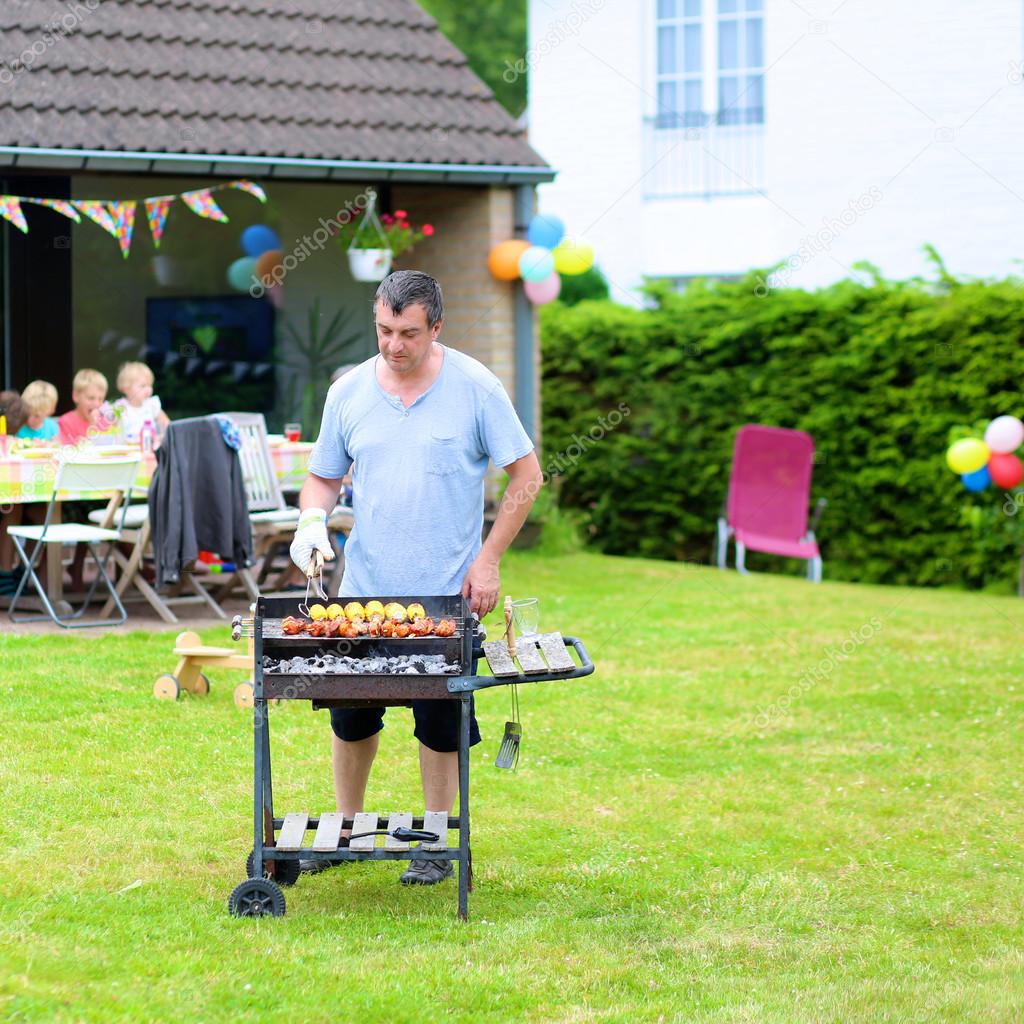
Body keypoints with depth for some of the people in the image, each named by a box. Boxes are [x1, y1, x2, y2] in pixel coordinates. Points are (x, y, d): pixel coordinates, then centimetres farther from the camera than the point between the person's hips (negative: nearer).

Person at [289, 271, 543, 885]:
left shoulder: (475, 388, -8)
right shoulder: (349, 392, 2)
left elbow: (527, 475, -3)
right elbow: (324, 477, 13)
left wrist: (489, 559, -8)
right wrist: (313, 521, -9)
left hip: (447, 593, -3)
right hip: (364, 587, 3)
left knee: (440, 723, 3)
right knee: (351, 712, 11)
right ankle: (348, 828, 30)